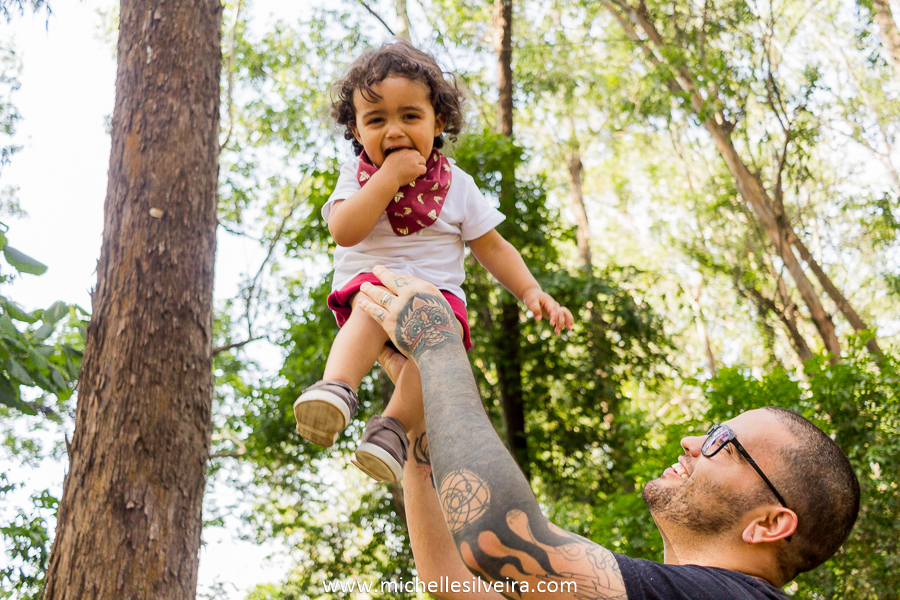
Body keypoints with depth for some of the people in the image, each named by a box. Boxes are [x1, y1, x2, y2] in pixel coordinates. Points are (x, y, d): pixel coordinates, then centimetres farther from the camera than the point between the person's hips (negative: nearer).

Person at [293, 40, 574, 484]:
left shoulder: (456, 184, 9)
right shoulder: (357, 176, 5)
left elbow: (492, 247, 13)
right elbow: (344, 231, -15)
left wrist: (531, 291, -1)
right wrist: (389, 177, -19)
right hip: (368, 284, -1)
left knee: (440, 330, -32)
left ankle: (393, 425, -40)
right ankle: (337, 386, -54)